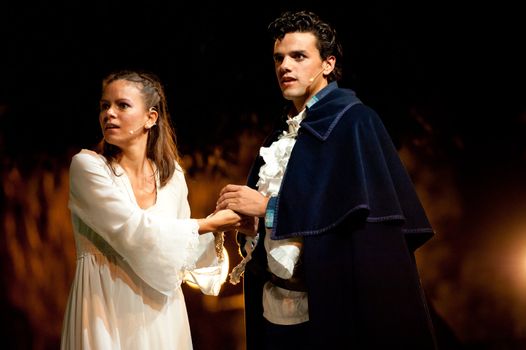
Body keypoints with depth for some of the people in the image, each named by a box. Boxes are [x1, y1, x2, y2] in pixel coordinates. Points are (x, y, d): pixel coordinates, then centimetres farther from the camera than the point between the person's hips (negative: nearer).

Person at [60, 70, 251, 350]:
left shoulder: (172, 173, 2)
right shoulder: (87, 165, -12)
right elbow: (133, 231, -20)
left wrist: (218, 228, -7)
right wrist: (208, 224, -13)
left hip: (160, 310, 4)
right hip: (107, 309, -4)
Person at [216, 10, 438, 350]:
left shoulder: (354, 121, -7)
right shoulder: (281, 134, 15)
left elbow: (357, 208, -18)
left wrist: (269, 206, -15)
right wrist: (244, 215, -2)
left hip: (336, 304, -7)